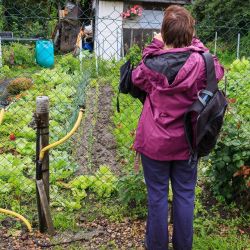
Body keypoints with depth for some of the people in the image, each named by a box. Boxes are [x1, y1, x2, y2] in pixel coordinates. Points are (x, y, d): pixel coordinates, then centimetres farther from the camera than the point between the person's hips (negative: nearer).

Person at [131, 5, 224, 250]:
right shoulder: (200, 62, -14)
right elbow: (219, 72, 8)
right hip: (186, 142, 1)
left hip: (155, 142, -1)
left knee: (157, 195, 12)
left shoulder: (152, 64, -16)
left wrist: (153, 46, 6)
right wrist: (197, 45, 8)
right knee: (185, 195, 14)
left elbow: (136, 77, 7)